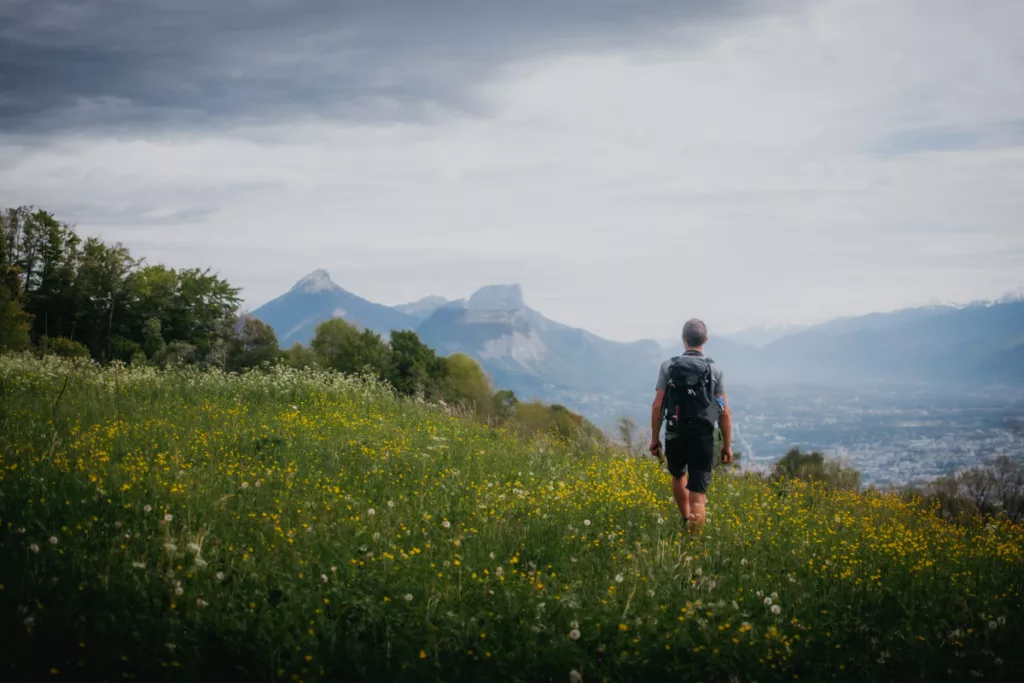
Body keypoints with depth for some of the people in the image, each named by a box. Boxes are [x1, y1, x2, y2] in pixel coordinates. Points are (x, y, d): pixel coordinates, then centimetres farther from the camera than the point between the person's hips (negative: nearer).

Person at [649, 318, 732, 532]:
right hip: (703, 438, -1)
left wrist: (655, 438, 7)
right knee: (698, 492, -1)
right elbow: (725, 412, -1)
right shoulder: (714, 370, 0)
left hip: (675, 436, 1)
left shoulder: (668, 367, -1)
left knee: (679, 476, 29)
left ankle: (687, 521, 35)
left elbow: (657, 406, -3)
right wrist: (727, 445, 7)